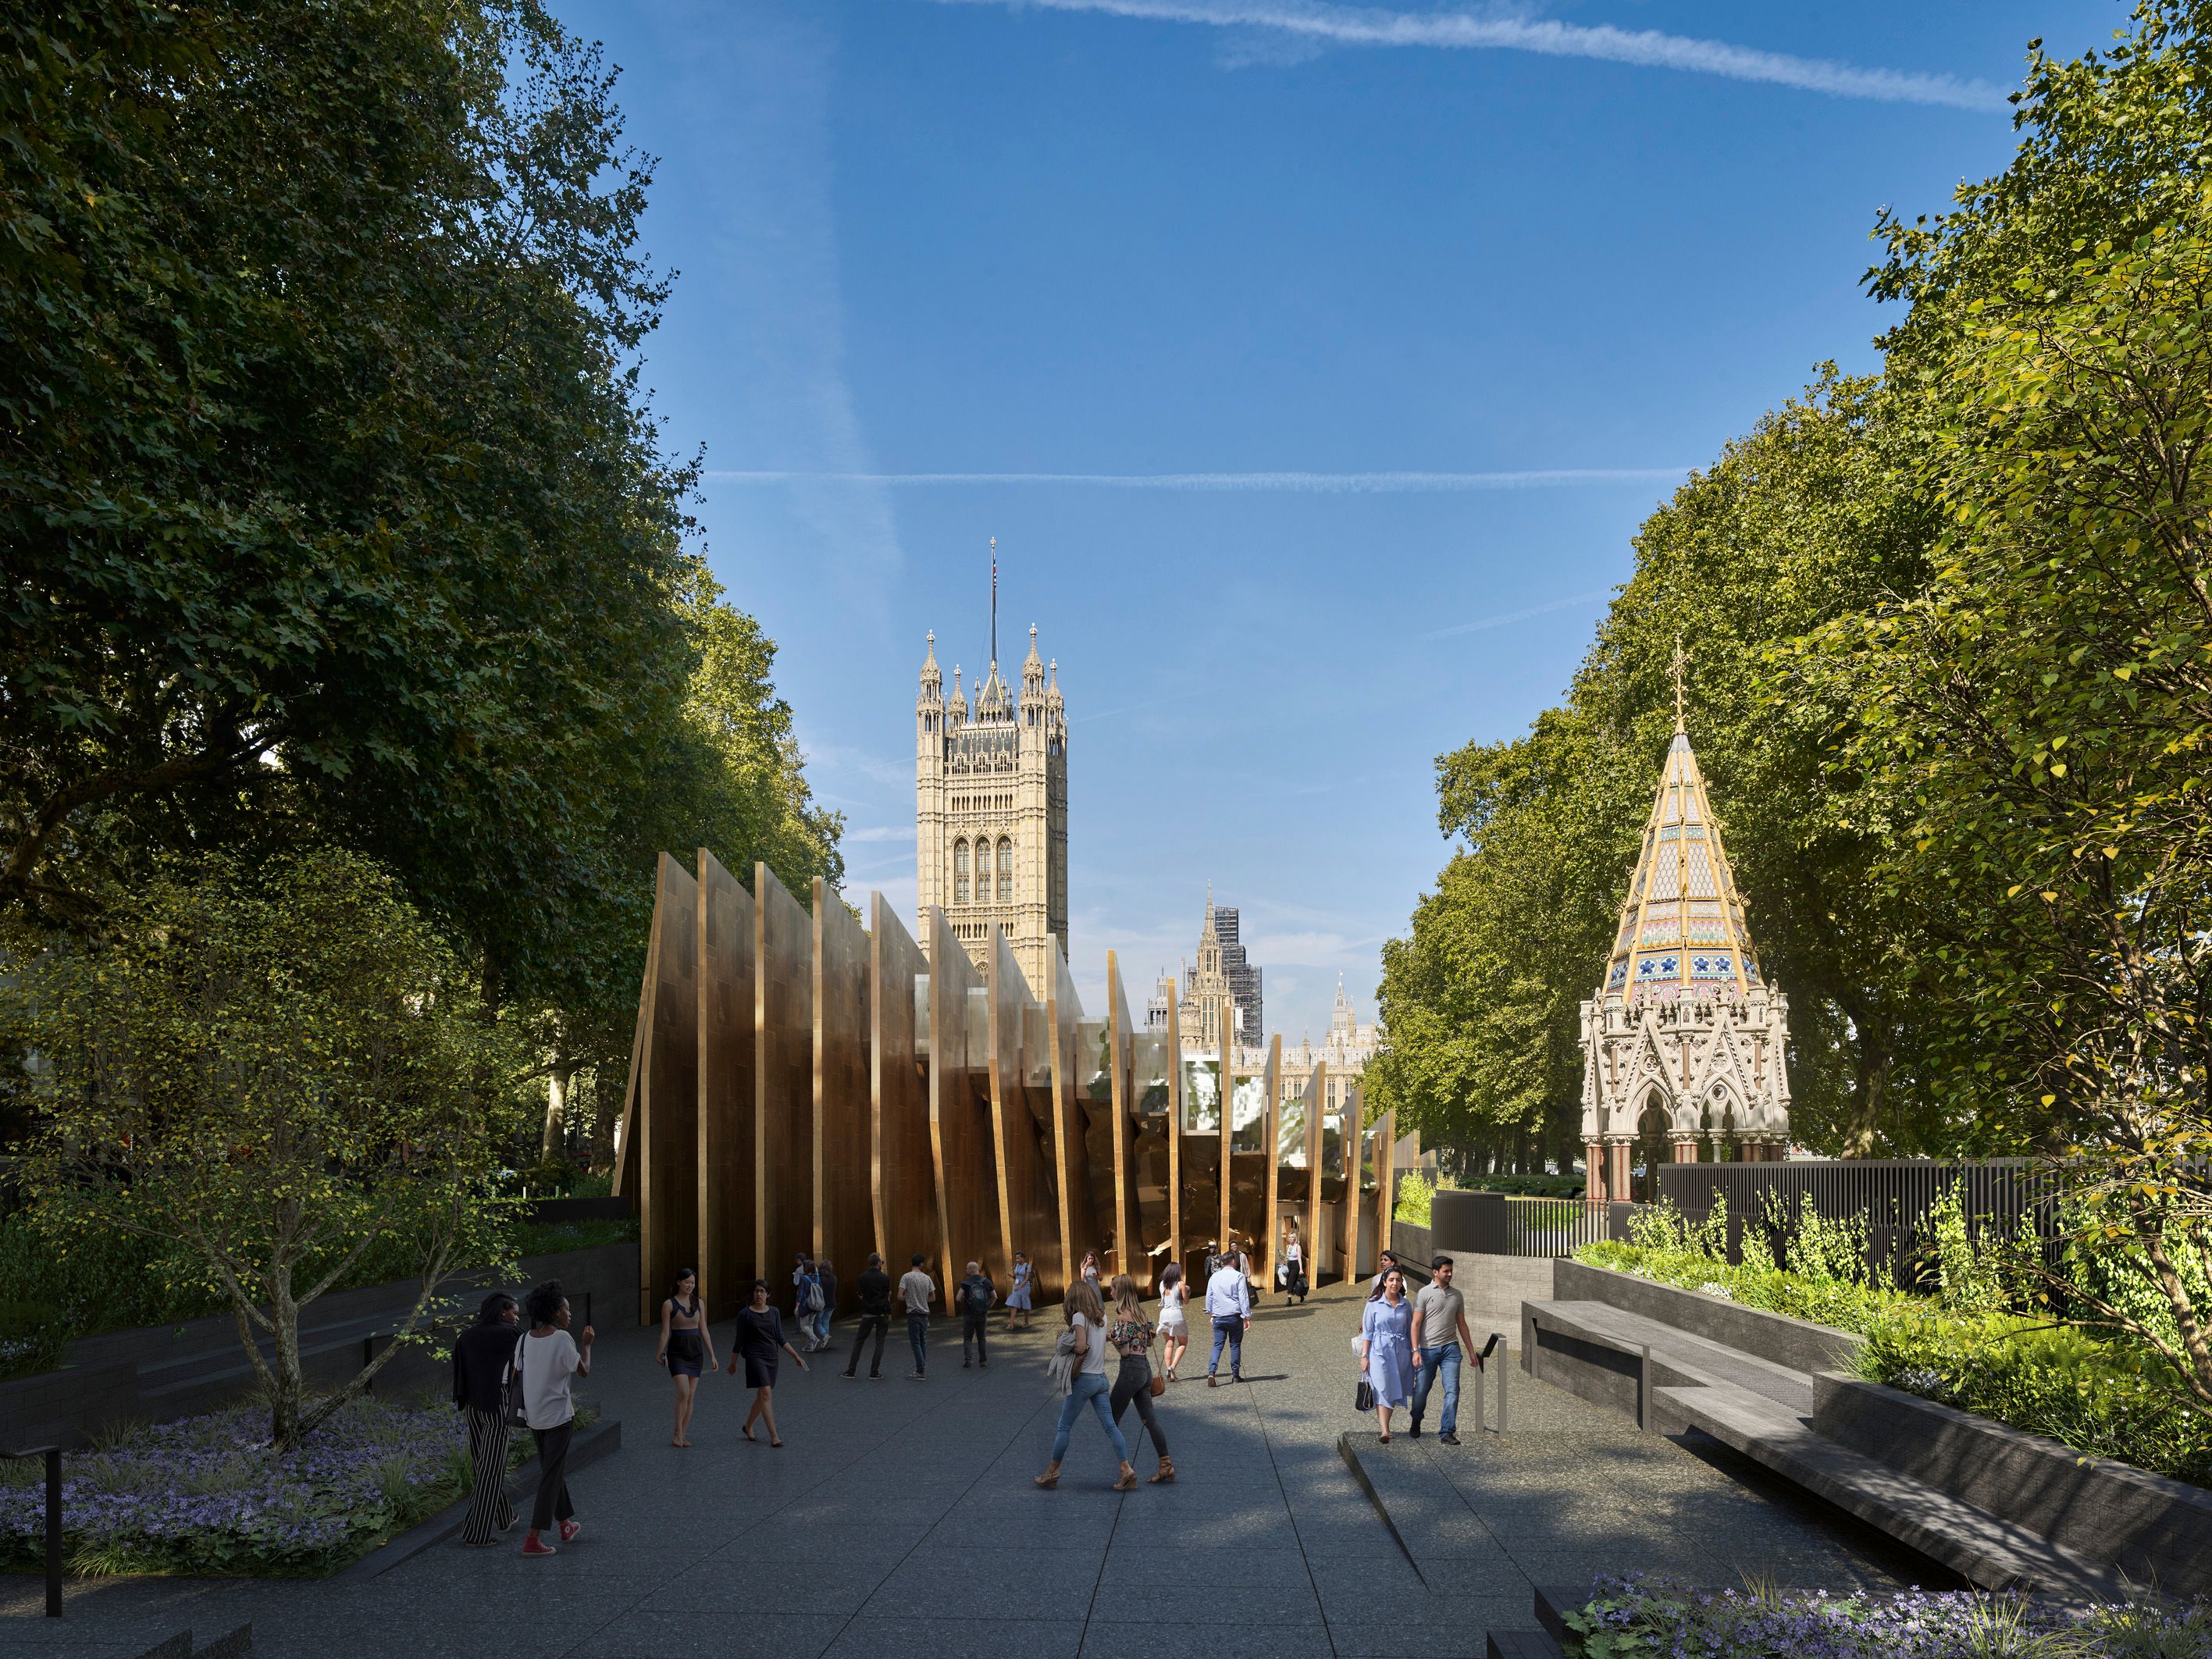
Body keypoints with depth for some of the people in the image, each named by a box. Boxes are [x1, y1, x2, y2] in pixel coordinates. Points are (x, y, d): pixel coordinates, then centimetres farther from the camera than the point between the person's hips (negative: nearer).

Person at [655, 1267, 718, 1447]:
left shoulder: (698, 1303, 8)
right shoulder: (669, 1304, -4)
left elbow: (704, 1330, 10)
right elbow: (665, 1332, -4)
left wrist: (712, 1355, 7)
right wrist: (660, 1354, -9)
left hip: (696, 1352, 4)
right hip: (677, 1352, -4)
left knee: (691, 1396, 4)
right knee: (684, 1393, -16)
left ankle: (684, 1436, 12)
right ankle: (677, 1434, -4)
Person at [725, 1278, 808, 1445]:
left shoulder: (774, 1312, 7)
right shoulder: (745, 1314, -5)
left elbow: (780, 1338, 10)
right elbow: (739, 1340, 2)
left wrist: (796, 1356, 5)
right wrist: (733, 1363, 7)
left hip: (772, 1357, 5)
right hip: (755, 1357, -5)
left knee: (762, 1396, 12)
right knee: (766, 1393, -15)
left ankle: (748, 1426, 34)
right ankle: (774, 1436, -16)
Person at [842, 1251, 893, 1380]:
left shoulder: (862, 1278, -2)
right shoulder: (885, 1277, -5)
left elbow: (860, 1295, 4)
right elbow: (888, 1296, 4)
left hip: (867, 1313, 1)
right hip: (882, 1314, -1)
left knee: (859, 1341, 10)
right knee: (880, 1343, 6)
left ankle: (851, 1370, 7)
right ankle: (874, 1372, 0)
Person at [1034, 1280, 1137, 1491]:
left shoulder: (1079, 1316, -12)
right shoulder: (1102, 1316, 9)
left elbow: (1081, 1347, -20)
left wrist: (1067, 1347, -2)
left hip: (1084, 1379, -7)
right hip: (1101, 1378, 7)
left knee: (1064, 1427, 5)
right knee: (1110, 1426, 4)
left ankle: (1052, 1472, 13)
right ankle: (1127, 1470, -5)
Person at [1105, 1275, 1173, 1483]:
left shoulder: (1123, 1316, -16)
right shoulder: (1140, 1312, 10)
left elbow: (1124, 1351, -17)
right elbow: (1150, 1341, 19)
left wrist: (1110, 1337, -6)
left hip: (1131, 1368, -9)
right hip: (1146, 1368, 9)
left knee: (1111, 1419, 2)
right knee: (1149, 1419, 11)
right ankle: (1166, 1465, 9)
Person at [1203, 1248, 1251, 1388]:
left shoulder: (1214, 1277, 7)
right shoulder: (1239, 1276, -6)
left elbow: (1209, 1297, 15)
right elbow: (1244, 1298, -8)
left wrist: (1210, 1313, 28)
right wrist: (1247, 1316, -5)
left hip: (1218, 1317, 3)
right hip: (1235, 1317, -3)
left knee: (1217, 1345, 3)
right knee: (1235, 1345, 9)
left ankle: (1211, 1373, -15)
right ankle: (1235, 1375, 15)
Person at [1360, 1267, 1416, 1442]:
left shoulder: (1406, 1305, 8)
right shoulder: (1374, 1304, -1)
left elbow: (1410, 1331, 14)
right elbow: (1367, 1333, 0)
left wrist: (1414, 1352, 12)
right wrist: (1364, 1356, -4)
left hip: (1401, 1352, 4)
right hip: (1380, 1351, -4)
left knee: (1394, 1391, 8)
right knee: (1383, 1390, -13)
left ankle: (1382, 1421, 27)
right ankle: (1385, 1431, -19)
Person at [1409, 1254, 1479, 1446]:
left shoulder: (1457, 1295, 11)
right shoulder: (1425, 1293, -3)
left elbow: (1461, 1324, 18)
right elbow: (1416, 1324, -6)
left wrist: (1471, 1351, 17)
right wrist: (1415, 1350, -15)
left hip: (1451, 1348, 3)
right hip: (1428, 1349, -3)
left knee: (1452, 1390, -8)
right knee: (1421, 1390, 7)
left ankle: (1447, 1432, -3)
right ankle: (1416, 1424, 33)